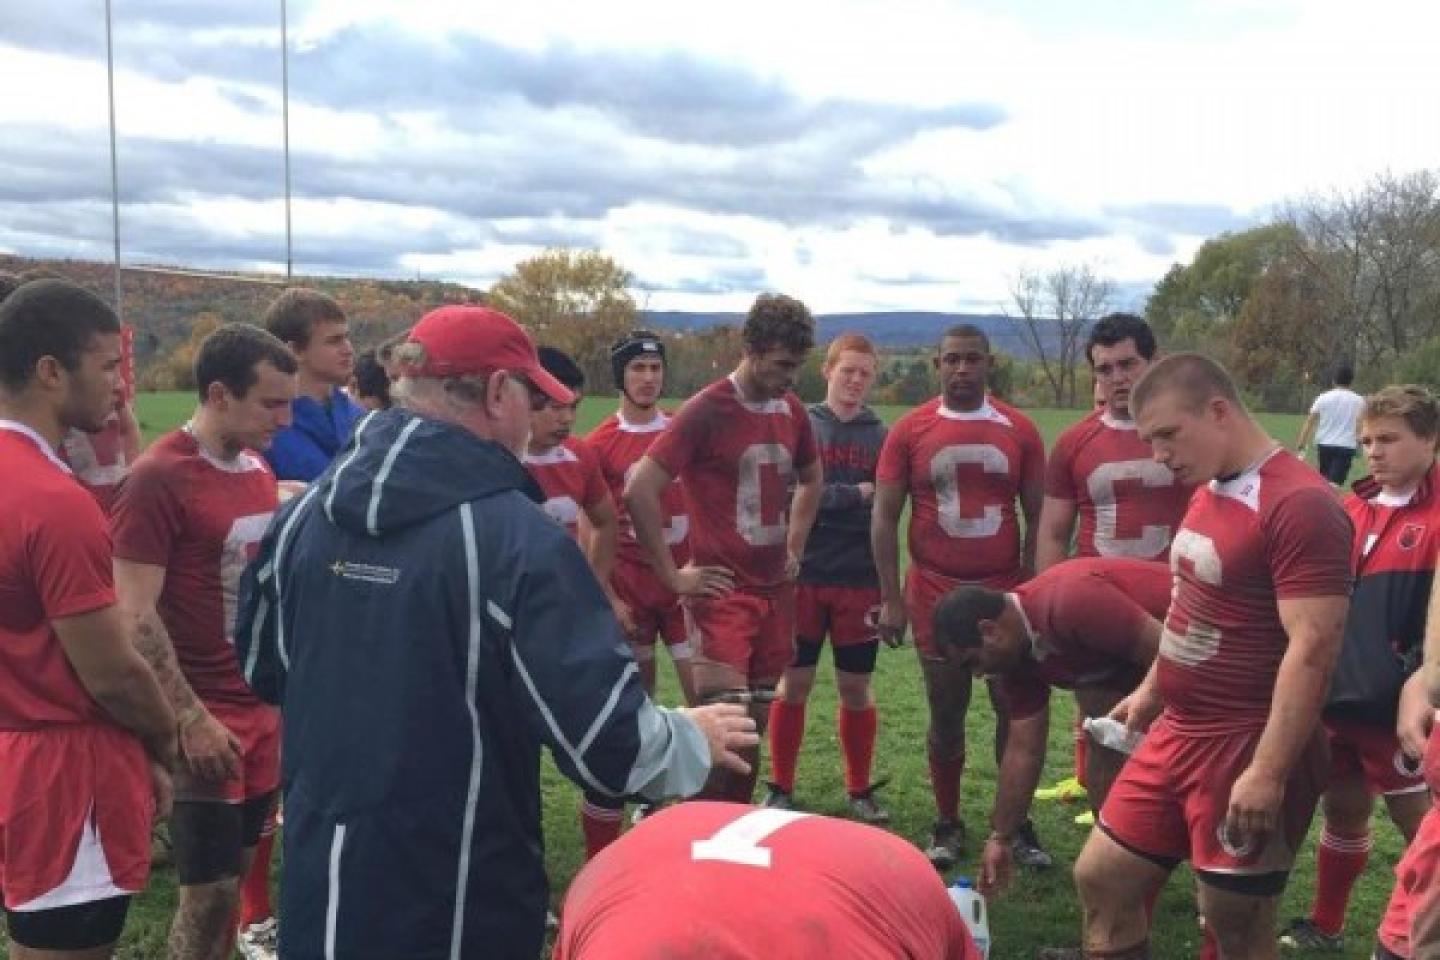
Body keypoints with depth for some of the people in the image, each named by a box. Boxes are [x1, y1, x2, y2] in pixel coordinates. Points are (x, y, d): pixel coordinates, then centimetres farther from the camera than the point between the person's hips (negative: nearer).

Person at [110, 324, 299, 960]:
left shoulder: (258, 469, 9)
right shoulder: (159, 477, -15)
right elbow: (135, 616, -17)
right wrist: (190, 718, -18)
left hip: (264, 706, 7)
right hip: (207, 717, -7)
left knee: (236, 870, 15)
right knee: (209, 889, 2)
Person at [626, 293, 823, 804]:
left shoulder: (791, 411, 8)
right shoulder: (708, 410, -13)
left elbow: (810, 481, 27)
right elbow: (639, 492, -18)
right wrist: (674, 575, -14)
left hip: (776, 590, 7)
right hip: (723, 590, -6)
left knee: (757, 723, 12)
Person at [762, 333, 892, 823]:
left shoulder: (882, 436, 5)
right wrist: (854, 495, -11)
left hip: (861, 580, 2)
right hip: (804, 576, -1)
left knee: (857, 688, 10)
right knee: (793, 684, 6)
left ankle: (860, 790, 25)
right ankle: (780, 788, 21)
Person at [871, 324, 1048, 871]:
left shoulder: (1019, 431, 2)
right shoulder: (909, 431, -1)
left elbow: (1038, 519, 5)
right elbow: (884, 518, -1)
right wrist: (891, 599, -6)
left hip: (1005, 593, 1)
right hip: (935, 595, -1)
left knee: (1016, 709, 4)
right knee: (947, 712, 8)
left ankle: (1018, 825, 19)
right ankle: (948, 825, 22)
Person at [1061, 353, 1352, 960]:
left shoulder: (1299, 504, -21)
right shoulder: (1210, 491, 10)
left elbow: (1312, 649, -25)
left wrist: (1268, 773, -26)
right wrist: (1151, 691, 24)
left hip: (1245, 750, -9)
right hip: (1177, 734, 9)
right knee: (1100, 878, 13)